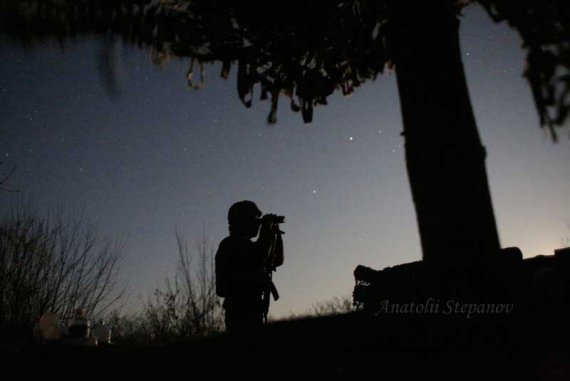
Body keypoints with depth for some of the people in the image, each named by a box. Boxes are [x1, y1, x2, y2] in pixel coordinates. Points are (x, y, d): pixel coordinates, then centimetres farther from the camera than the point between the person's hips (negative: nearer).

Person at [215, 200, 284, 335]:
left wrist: (275, 233, 14)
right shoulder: (230, 245, -7)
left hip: (251, 310, 10)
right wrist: (267, 231, -9)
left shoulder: (246, 245, 22)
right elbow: (258, 257, -22)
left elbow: (277, 260, 25)